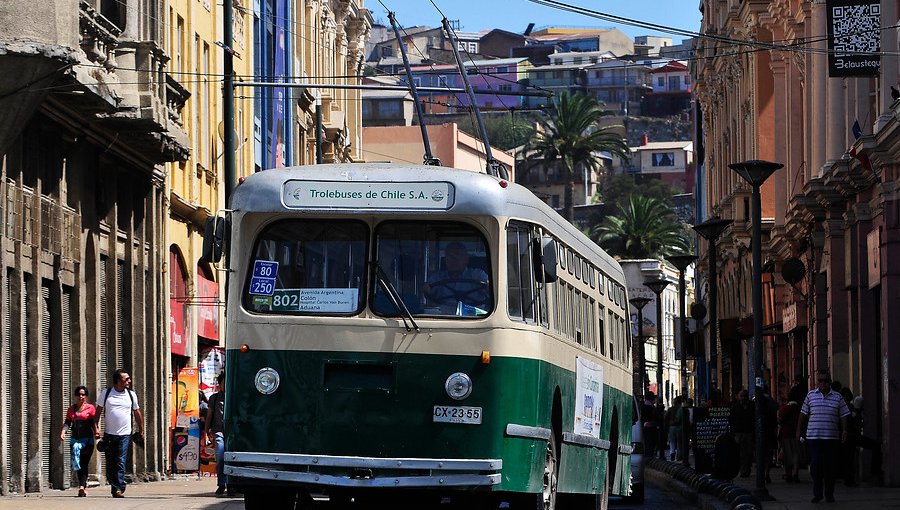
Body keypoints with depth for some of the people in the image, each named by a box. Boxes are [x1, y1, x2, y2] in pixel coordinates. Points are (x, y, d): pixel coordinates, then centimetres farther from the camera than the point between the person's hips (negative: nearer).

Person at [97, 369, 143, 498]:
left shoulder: (131, 395, 7)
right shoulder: (106, 394, 3)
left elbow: (137, 413, 16)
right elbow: (98, 412, 7)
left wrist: (141, 431, 18)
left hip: (124, 434, 0)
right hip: (109, 434, 1)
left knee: (121, 462, -9)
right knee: (110, 463, 4)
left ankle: (119, 489, -11)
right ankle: (114, 486, 15)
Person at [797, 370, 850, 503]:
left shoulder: (837, 397, 8)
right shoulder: (811, 395, 7)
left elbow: (843, 415, 8)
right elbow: (803, 414, 13)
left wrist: (844, 430, -3)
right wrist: (799, 430, 12)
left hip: (832, 437, 1)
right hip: (813, 437, -1)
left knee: (830, 466, 3)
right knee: (816, 465, -7)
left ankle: (829, 494, 14)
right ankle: (817, 493, 0)